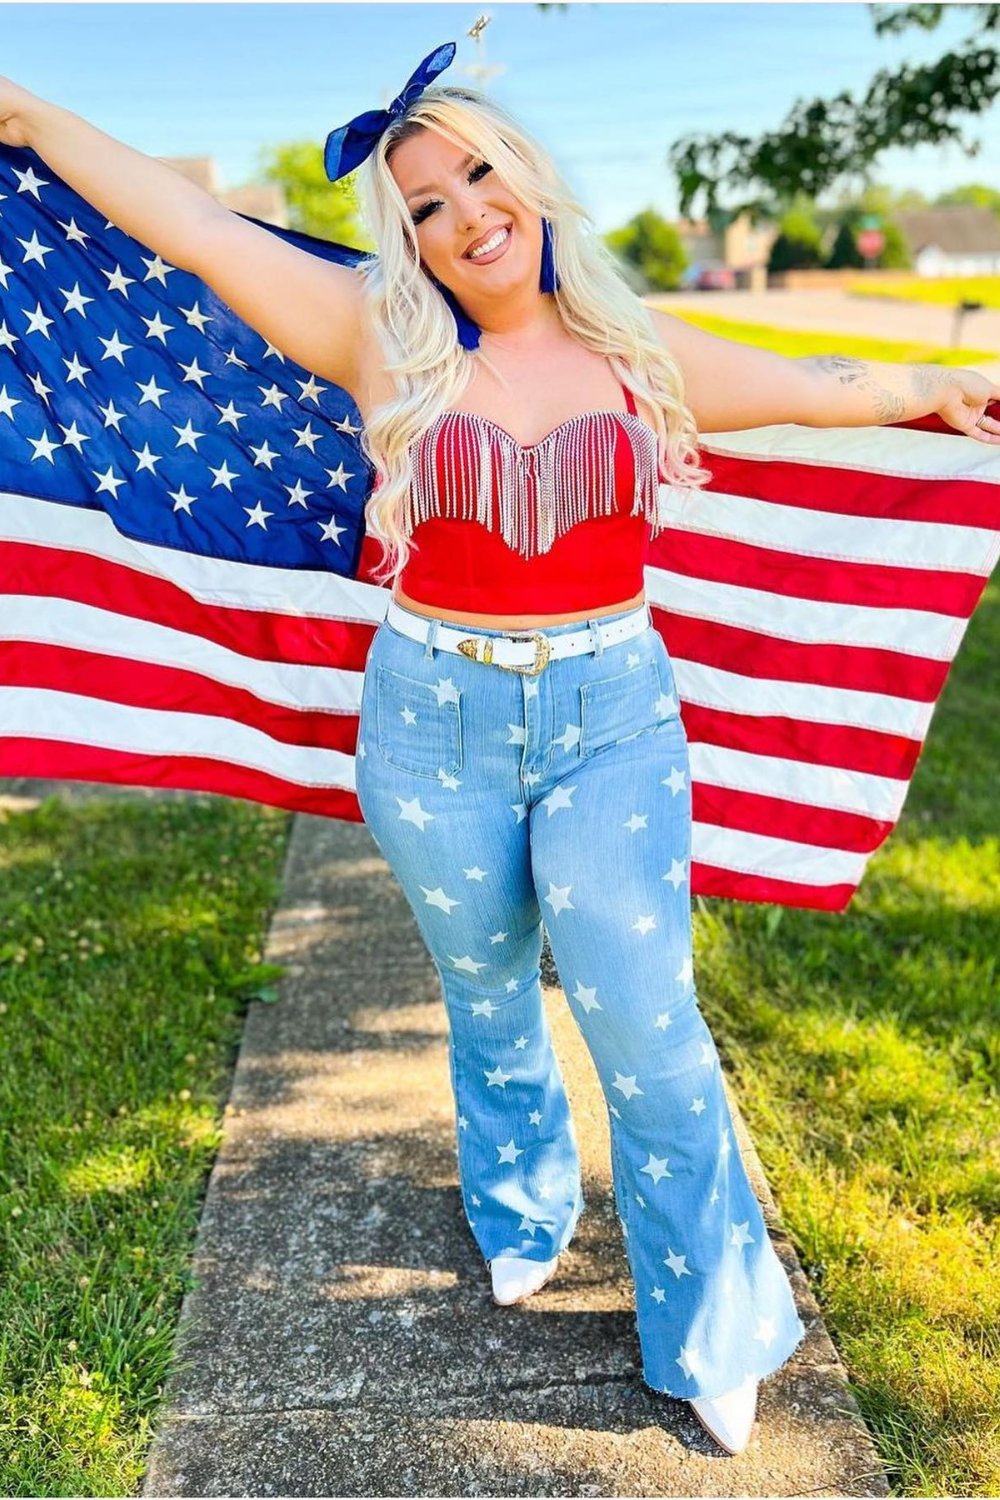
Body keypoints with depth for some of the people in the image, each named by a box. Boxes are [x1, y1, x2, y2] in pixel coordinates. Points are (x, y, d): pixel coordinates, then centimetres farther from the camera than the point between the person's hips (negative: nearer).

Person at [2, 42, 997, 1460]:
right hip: (435, 720, 0)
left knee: (649, 1031, -1)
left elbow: (817, 385, 17)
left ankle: (711, 1333, 22)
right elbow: (186, 219, 2)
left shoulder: (640, 352, 4)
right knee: (489, 1007, 18)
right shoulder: (385, 344, -1)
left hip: (612, 717, 0)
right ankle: (520, 1224, 47)